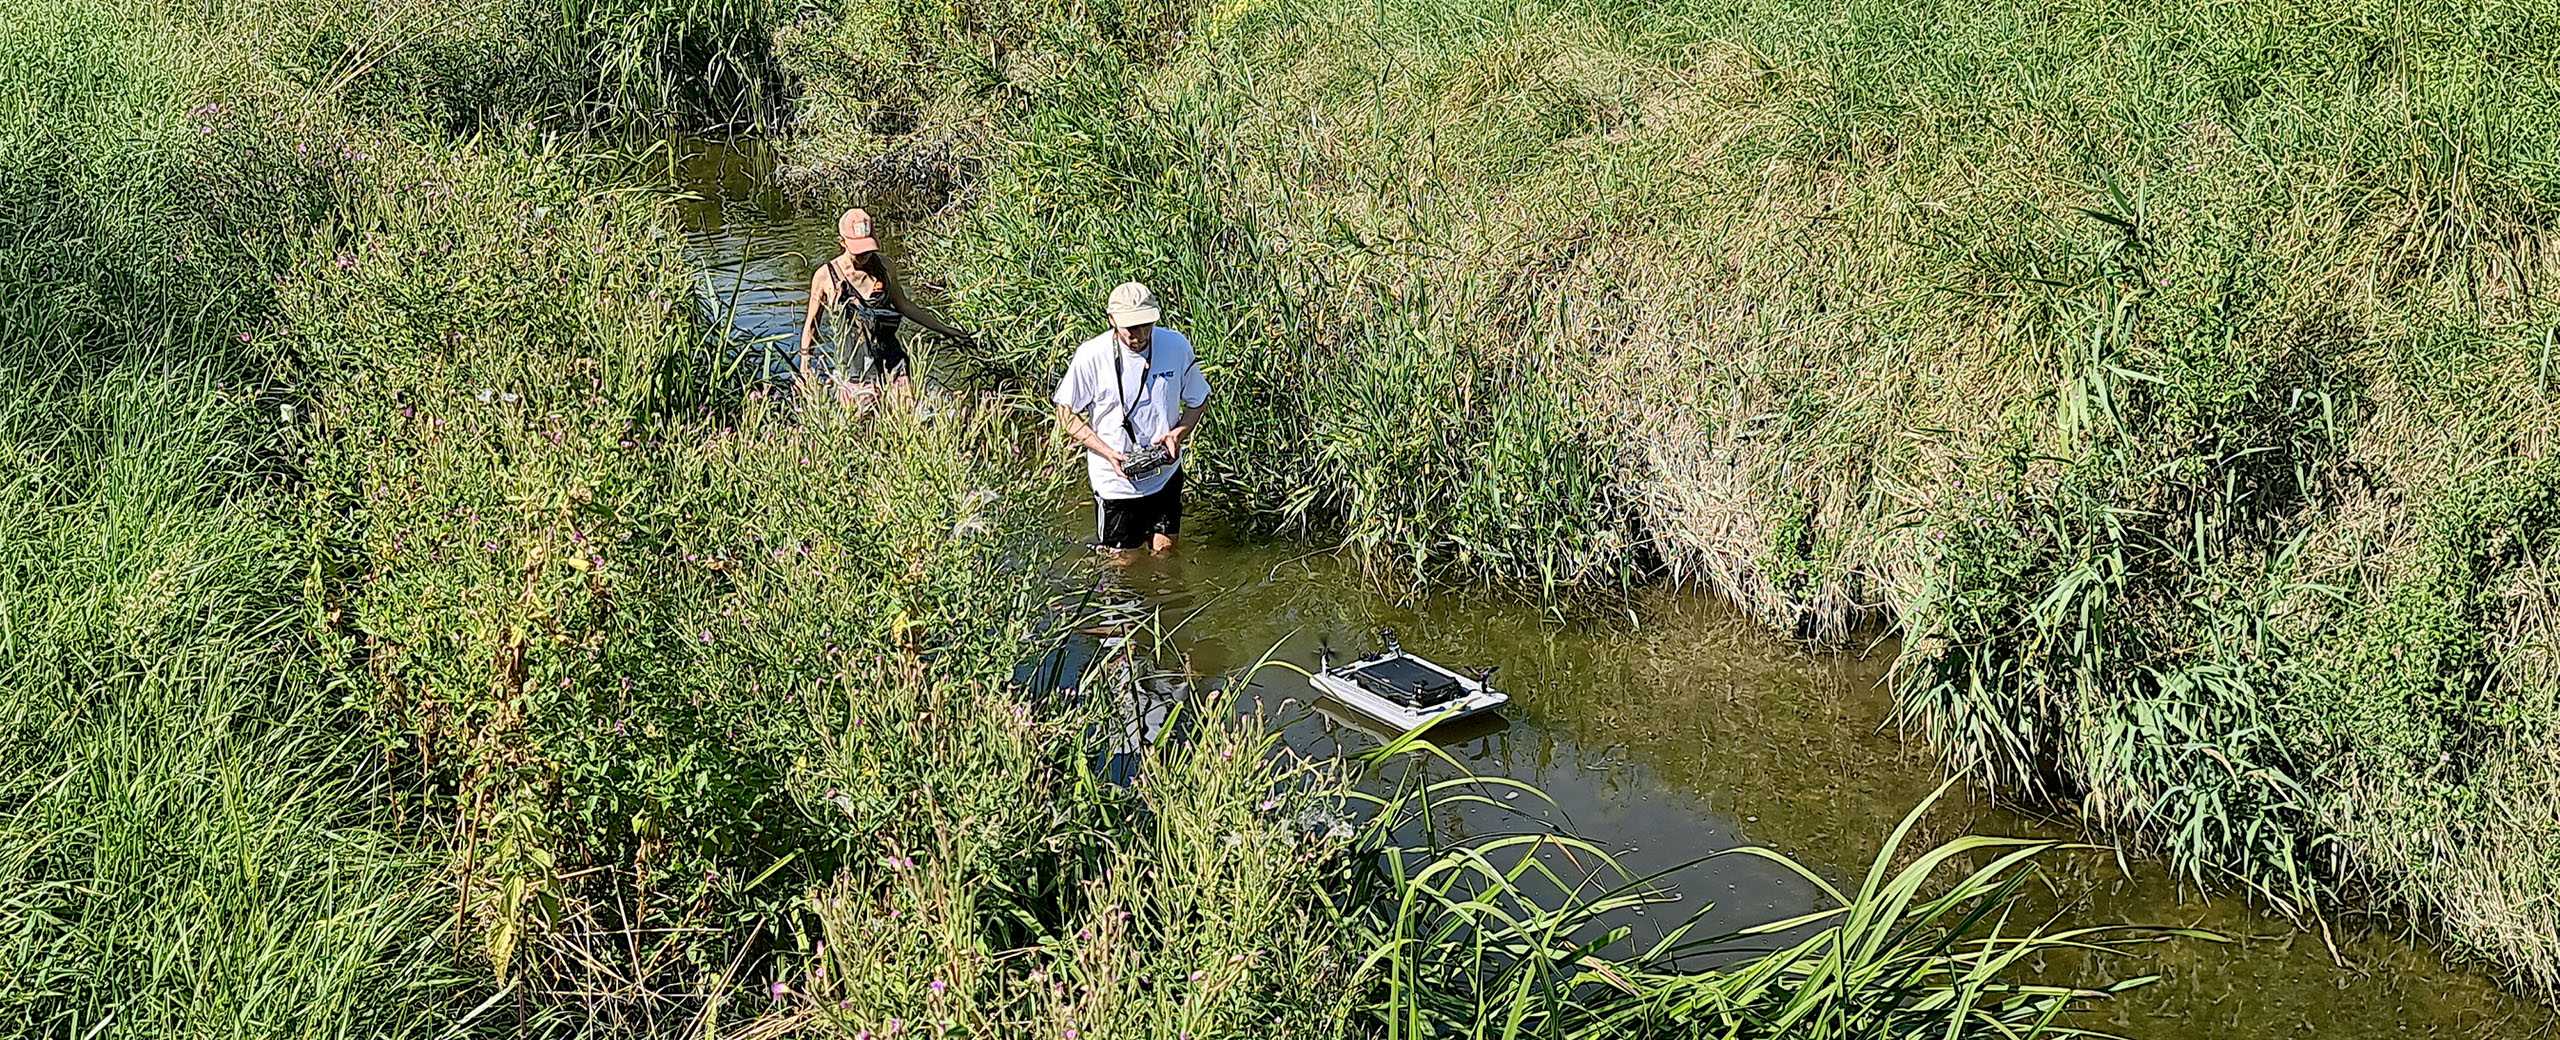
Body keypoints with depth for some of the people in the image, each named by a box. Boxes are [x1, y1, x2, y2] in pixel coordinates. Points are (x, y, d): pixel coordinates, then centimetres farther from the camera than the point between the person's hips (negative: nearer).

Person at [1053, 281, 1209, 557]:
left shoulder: (1177, 346, -11)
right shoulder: (1092, 356, -18)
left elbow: (1197, 401, 4)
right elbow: (1067, 413, -7)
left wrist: (1178, 434, -16)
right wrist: (1108, 453, -19)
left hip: (1165, 474, 3)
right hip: (1115, 479, -2)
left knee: (1164, 553, 15)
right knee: (1121, 559, 10)